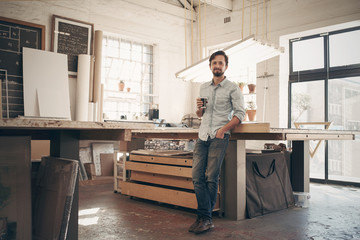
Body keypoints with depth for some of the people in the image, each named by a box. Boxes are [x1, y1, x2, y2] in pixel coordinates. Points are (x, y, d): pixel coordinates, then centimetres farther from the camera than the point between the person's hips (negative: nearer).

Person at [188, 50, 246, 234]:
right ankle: (205, 217, -1)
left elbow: (240, 113, -4)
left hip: (219, 136, -5)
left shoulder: (233, 88, 3)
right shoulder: (203, 87, 19)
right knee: (197, 176, -5)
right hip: (202, 136, 5)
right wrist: (199, 108, 2)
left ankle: (205, 218, 2)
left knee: (211, 177, -8)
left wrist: (223, 129, -15)